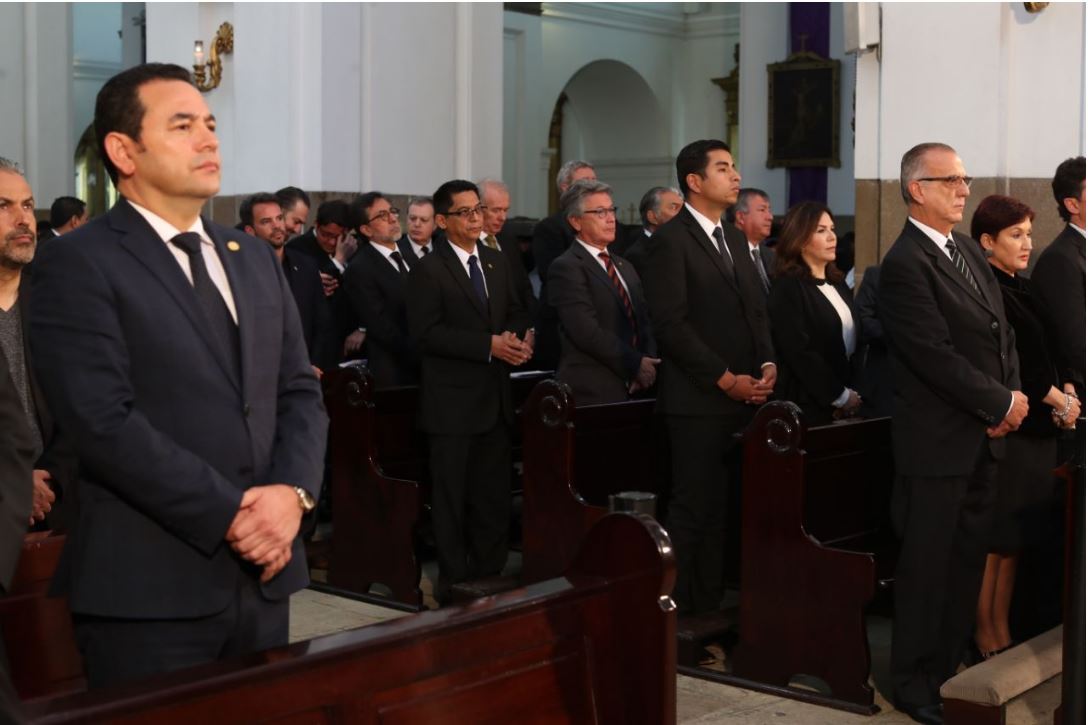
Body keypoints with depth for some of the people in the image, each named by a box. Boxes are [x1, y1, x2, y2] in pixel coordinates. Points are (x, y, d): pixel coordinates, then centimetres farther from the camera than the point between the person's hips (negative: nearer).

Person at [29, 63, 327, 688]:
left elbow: (301, 390, 11)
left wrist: (293, 491, -7)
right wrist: (229, 515, -15)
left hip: (264, 574, 6)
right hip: (150, 588, -6)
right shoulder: (78, 264, -6)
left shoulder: (255, 258, 15)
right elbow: (105, 420, -16)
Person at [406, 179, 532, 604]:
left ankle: (488, 574, 23)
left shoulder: (496, 263, 13)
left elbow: (515, 313, 18)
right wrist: (489, 345, -21)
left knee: (494, 494, 12)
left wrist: (519, 339, -6)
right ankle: (453, 583, 12)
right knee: (451, 495, 3)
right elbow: (426, 333, -16)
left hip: (495, 398, 6)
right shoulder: (428, 271, -8)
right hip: (452, 402, -6)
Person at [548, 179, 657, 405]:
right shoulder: (566, 268, -7)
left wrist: (649, 362, -4)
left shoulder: (625, 267, 20)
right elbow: (587, 332, -17)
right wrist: (635, 364, -14)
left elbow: (643, 322, 16)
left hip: (632, 389, 7)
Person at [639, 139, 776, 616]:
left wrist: (767, 364, 2)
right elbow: (670, 324, -14)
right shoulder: (670, 241, -7)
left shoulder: (734, 239, 18)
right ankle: (681, 611, 6)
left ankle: (712, 601, 13)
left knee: (721, 507, 7)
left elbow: (756, 310, 20)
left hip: (744, 397, 7)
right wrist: (726, 379, -14)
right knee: (694, 508, -3)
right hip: (699, 399, -7)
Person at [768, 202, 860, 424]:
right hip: (810, 406, -7)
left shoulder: (838, 284, 14)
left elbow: (851, 341, 14)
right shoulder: (787, 288, -10)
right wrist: (840, 396, -11)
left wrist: (852, 392, -1)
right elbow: (799, 352, -17)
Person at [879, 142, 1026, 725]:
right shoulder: (905, 263, -15)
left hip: (984, 437, 8)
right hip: (938, 441, -8)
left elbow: (1001, 332, 14)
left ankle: (949, 669, 26)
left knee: (968, 562, 14)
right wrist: (1002, 404, -12)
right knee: (927, 565, 3)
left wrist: (1012, 398, -2)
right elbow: (937, 355, -20)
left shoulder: (969, 251, 13)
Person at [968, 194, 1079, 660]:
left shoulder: (1022, 289, 14)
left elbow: (1041, 353, 16)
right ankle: (984, 639, 9)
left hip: (1035, 429, 8)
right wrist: (1060, 400, -7)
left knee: (1015, 539, 11)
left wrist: (1064, 392, -2)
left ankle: (1003, 634, 19)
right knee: (993, 540, -1)